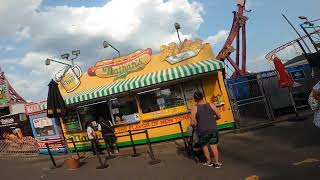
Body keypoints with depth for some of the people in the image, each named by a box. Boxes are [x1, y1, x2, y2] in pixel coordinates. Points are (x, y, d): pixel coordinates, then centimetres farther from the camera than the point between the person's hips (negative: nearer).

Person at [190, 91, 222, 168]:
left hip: (202, 131, -2)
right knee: (214, 145, 15)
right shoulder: (211, 105, -1)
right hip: (213, 129, 2)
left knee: (204, 145, 19)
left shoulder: (195, 108, -9)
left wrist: (194, 125, 12)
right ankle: (217, 163, 20)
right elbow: (219, 116, 4)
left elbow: (192, 123, -10)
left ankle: (209, 162, 29)